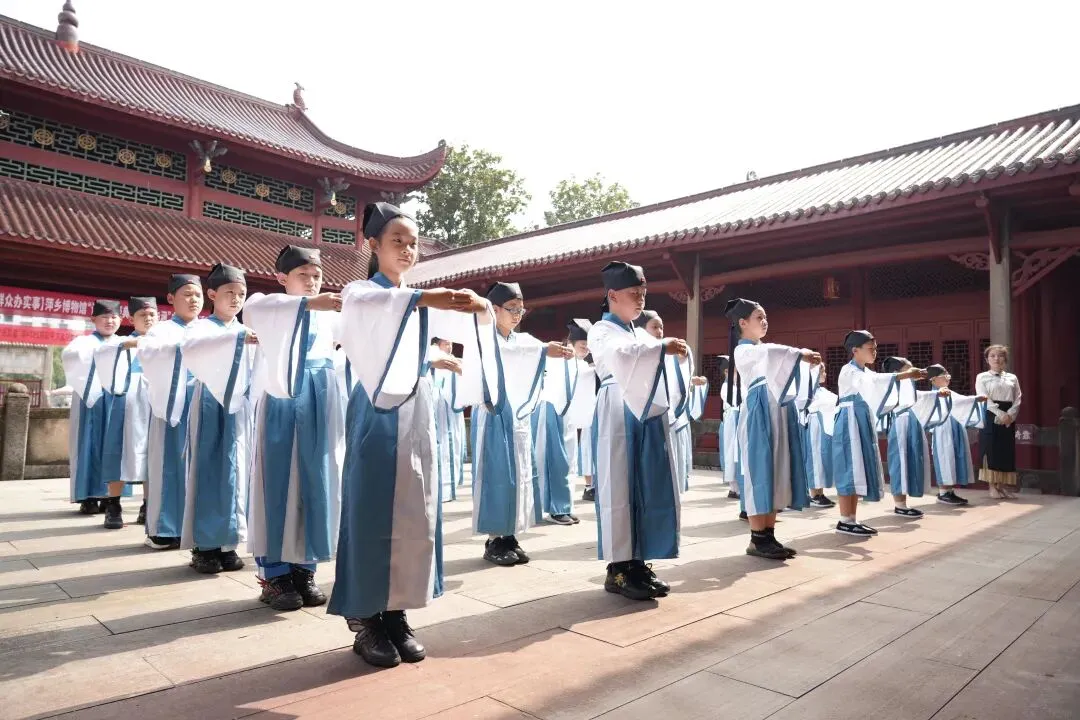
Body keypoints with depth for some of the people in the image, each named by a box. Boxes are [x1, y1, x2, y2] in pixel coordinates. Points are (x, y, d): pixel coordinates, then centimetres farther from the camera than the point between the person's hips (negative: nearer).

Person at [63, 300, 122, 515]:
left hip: (116, 401, 3)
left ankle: (109, 495, 9)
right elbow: (67, 355, -15)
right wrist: (95, 348, -26)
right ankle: (88, 496, 0)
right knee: (90, 444, -3)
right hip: (91, 399, -3)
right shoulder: (85, 341, 6)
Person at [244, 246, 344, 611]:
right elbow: (252, 311, -22)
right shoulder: (270, 307, 2)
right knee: (277, 488, 0)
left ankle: (303, 569, 16)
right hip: (281, 408, -4)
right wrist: (308, 303, -34)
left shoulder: (328, 315, 14)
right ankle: (274, 575, 9)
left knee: (313, 488, 6)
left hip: (317, 411, 4)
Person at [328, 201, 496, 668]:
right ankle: (365, 622, 11)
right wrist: (423, 298, -41)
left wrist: (479, 308, -17)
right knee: (371, 516, -2)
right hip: (377, 415, -5)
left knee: (415, 516, 6)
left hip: (416, 416, 6)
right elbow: (367, 307, -26)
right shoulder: (359, 293, -1)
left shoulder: (419, 302, 15)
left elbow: (465, 325, 6)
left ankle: (395, 615, 18)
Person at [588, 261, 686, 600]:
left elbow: (657, 364, 19)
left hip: (649, 414, 8)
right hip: (619, 415, -8)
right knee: (619, 489, -4)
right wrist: (663, 347, -20)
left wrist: (678, 351, 0)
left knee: (650, 489, 7)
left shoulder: (641, 334, 21)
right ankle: (618, 568, 3)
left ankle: (638, 562, 16)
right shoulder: (601, 331, -2)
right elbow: (621, 355, -23)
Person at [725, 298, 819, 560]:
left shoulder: (764, 349, 23)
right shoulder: (743, 350, -5)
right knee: (760, 473, -8)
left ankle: (769, 535, 12)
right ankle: (757, 539, -4)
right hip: (758, 415, -9)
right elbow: (769, 353, -27)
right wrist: (801, 354, -28)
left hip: (775, 414, 9)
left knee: (776, 474, 7)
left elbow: (781, 373, 19)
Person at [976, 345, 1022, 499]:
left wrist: (1010, 415, -13)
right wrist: (1000, 414, -18)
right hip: (990, 416, -4)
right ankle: (993, 487, -1)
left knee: (1006, 450, 4)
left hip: (1009, 417, 4)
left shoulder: (1012, 378, 13)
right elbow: (984, 399, -9)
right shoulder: (982, 377, 2)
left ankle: (1003, 486, 11)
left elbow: (1017, 400, 4)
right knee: (991, 450, -5)